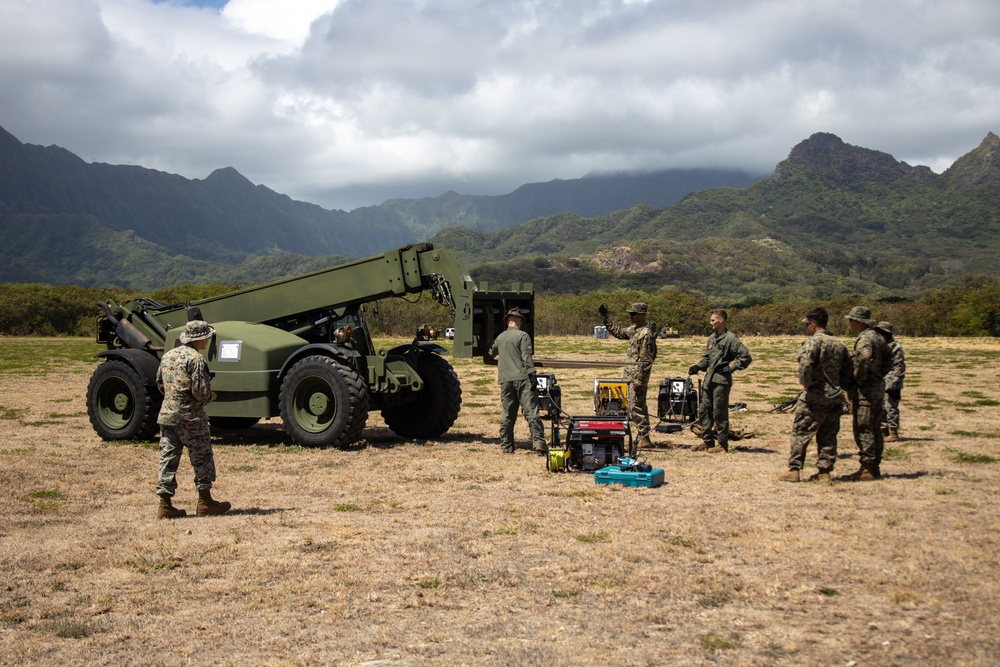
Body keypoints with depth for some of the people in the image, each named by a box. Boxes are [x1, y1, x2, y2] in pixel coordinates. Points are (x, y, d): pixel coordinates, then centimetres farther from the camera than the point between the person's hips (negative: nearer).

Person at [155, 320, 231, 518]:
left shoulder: (168, 356, 11)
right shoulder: (196, 359, -14)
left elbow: (160, 384, 19)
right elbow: (200, 392, -19)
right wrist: (211, 396, 1)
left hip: (167, 414, 7)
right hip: (190, 417, -7)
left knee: (168, 458, 8)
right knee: (202, 458, 5)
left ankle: (165, 504, 7)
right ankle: (205, 502, 11)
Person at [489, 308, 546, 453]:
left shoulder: (500, 337, 15)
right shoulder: (522, 335, -3)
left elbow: (492, 352, 33)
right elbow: (527, 357, -11)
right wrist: (532, 375, -11)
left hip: (505, 380, 5)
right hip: (522, 377, -5)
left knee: (507, 414, 8)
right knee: (531, 411, -7)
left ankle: (506, 446, 10)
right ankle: (538, 441, -16)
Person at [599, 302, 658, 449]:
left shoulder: (646, 333, -17)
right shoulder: (635, 329, 12)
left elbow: (645, 359, -20)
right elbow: (619, 332, 28)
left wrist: (639, 380, -22)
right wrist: (605, 317, 26)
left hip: (638, 375, -10)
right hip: (631, 375, 10)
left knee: (636, 407, -8)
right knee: (634, 407, 14)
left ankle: (644, 439, -5)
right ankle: (641, 436, 20)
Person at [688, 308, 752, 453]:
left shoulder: (730, 338, -10)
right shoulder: (712, 337, 15)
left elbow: (746, 357, -12)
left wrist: (730, 368, -11)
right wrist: (698, 366, 8)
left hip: (722, 381, -8)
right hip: (709, 380, 8)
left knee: (719, 413, -3)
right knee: (703, 411, 9)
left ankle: (722, 444, 6)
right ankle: (707, 441, 19)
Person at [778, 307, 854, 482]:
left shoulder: (813, 342, -11)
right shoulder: (839, 345, 13)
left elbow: (805, 365, -27)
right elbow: (849, 374, 16)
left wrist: (805, 383, -13)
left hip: (814, 398, -7)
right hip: (835, 398, 7)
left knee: (800, 434, 1)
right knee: (828, 437, 11)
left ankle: (794, 470, 0)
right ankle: (825, 471, 11)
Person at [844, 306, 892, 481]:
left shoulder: (865, 338, -16)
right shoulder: (878, 337, 14)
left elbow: (865, 357, -35)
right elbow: (887, 361, 21)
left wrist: (858, 378, -22)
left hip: (865, 390, -10)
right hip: (879, 387, 10)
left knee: (863, 430, -6)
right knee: (875, 429, 14)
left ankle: (867, 469, -5)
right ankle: (875, 467, 20)